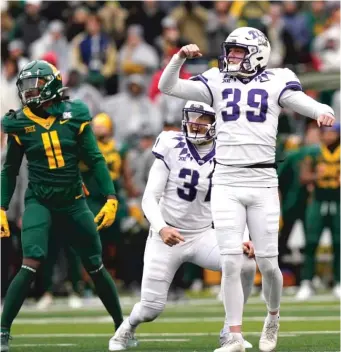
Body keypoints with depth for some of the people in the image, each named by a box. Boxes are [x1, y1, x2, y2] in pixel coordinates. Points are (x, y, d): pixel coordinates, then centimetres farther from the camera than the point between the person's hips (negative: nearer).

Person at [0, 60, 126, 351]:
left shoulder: (74, 116, -5)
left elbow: (95, 160, -1)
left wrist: (111, 198, -9)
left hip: (73, 203, 2)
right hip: (39, 202, -1)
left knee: (96, 267, 10)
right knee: (31, 266, -20)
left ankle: (121, 326, 26)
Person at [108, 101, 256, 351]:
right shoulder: (171, 147, -11)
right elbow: (150, 198, -11)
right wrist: (161, 228, -28)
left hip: (203, 236, 2)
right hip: (166, 237, -2)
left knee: (247, 265, -23)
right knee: (151, 309, -4)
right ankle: (128, 326, 35)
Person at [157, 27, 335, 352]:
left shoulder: (275, 83, 3)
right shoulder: (217, 83, 9)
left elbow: (307, 104, -9)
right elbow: (167, 87, 4)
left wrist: (324, 113, -32)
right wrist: (181, 57, -12)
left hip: (262, 182, -1)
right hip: (226, 183, 1)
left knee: (267, 263, 2)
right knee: (231, 264, -5)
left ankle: (273, 316, 30)